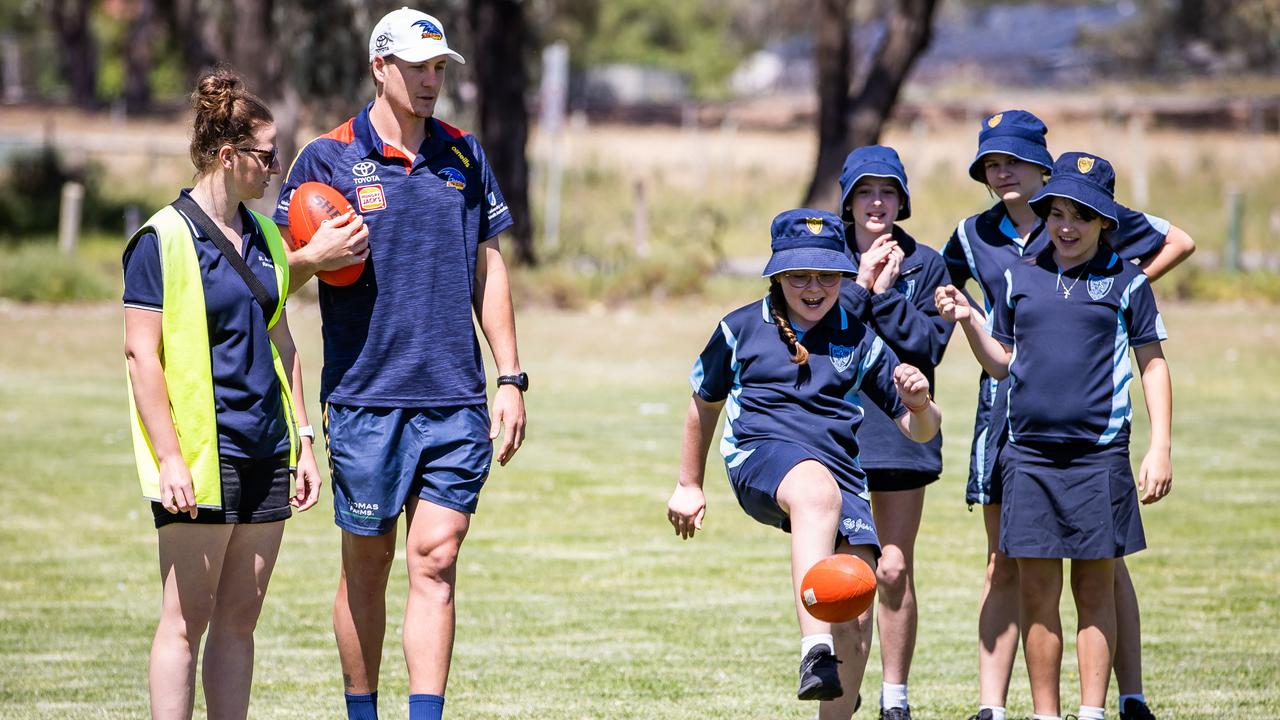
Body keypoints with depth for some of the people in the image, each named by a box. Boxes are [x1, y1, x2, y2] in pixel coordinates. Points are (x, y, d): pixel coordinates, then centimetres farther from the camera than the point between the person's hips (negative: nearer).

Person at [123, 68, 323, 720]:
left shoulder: (264, 237, 14)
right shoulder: (163, 240, -8)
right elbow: (142, 353, -11)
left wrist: (301, 439, 17)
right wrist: (169, 458, -16)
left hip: (265, 450, 7)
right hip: (200, 459, -7)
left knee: (240, 617, 7)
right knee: (187, 619, -4)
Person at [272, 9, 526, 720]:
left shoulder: (464, 155, 11)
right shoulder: (329, 157, 0)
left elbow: (489, 271, 16)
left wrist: (511, 379, 10)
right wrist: (317, 257, -19)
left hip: (456, 400, 2)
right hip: (366, 398, -2)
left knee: (435, 561, -5)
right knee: (368, 565, 6)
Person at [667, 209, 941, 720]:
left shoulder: (860, 339, 13)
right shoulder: (742, 329, 12)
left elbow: (919, 430, 13)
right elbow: (705, 404, 27)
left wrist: (919, 405, -10)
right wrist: (689, 485, 30)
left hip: (841, 466, 3)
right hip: (760, 456, -3)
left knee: (856, 616, -12)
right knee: (818, 491, -40)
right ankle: (815, 653, -57)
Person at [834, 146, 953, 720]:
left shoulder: (925, 265, 5)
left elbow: (929, 344, -5)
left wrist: (885, 294, -12)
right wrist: (860, 286, -12)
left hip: (901, 430, 0)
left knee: (895, 570, 2)